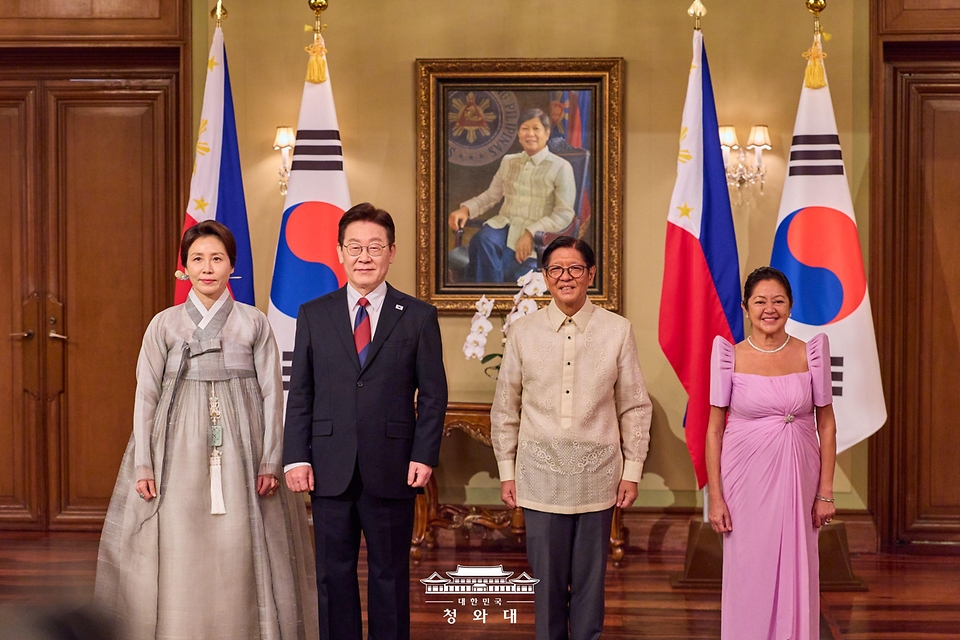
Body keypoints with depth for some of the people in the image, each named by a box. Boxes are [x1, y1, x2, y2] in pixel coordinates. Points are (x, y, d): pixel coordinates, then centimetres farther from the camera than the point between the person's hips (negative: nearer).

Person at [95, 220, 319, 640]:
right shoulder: (164, 325, 6)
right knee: (177, 559, -2)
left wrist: (271, 460, -4)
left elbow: (272, 393, 4)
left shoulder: (255, 323, 5)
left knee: (239, 556, -2)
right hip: (178, 450, 0)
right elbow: (146, 396, 5)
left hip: (240, 448, 0)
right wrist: (143, 464, -3)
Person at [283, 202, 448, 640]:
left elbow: (433, 394, 2)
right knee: (333, 574, 7)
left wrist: (424, 456, -7)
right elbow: (300, 394, 6)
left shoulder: (418, 317, 3)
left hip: (393, 471, -1)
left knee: (390, 574, 7)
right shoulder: (313, 316, 7)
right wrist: (297, 457, -3)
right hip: (330, 470, 1)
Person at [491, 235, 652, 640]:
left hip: (596, 473, 0)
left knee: (590, 577, 7)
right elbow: (505, 408, 8)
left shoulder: (618, 331, 0)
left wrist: (632, 470, 3)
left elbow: (634, 407, 4)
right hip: (540, 471, 0)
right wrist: (507, 471, 7)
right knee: (547, 577, 6)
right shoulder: (523, 332, 2)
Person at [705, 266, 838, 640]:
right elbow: (714, 429, 0)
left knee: (796, 577, 7)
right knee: (748, 577, 5)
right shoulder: (730, 356, -3)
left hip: (798, 479, 1)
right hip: (747, 481, -1)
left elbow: (826, 425, 4)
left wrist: (826, 493, 1)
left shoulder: (812, 352, 1)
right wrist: (715, 496, -4)